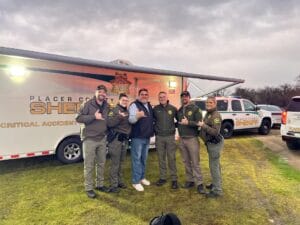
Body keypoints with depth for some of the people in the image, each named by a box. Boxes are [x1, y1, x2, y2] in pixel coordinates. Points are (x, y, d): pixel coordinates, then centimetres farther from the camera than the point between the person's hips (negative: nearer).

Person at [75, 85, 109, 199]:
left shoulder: (106, 106, 10)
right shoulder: (87, 105, -8)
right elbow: (78, 118, -13)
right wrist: (94, 117, -21)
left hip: (102, 139, 6)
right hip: (89, 139, -6)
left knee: (101, 163, 16)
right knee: (89, 165, 2)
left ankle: (100, 184, 32)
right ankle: (89, 188, 16)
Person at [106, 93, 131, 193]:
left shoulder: (127, 112, 16)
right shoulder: (114, 110, -6)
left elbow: (130, 124, 23)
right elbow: (109, 123, -20)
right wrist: (119, 116, -28)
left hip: (125, 139, 7)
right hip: (116, 139, -7)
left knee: (121, 162, 16)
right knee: (115, 163, -3)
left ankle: (119, 181, 28)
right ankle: (113, 185, 6)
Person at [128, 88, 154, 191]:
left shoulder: (149, 106, 14)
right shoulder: (134, 105, -10)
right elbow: (131, 120, -24)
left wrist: (152, 131, 19)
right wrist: (137, 116, -45)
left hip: (147, 137, 8)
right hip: (137, 137, -7)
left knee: (144, 158, 16)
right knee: (136, 159, -3)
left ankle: (142, 177, 30)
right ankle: (136, 181, 6)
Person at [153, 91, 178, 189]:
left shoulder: (173, 108, 1)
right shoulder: (155, 109, 2)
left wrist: (174, 126, 4)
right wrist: (155, 129, 4)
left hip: (170, 136, -1)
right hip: (159, 137, 1)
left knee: (171, 158, 1)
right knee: (161, 158, 9)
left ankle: (174, 179, 12)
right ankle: (162, 177, 22)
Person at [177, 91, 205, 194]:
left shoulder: (195, 108, -4)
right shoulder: (179, 110, 13)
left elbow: (199, 123, -13)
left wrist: (188, 122, -21)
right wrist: (179, 126, 6)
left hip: (192, 139, -5)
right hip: (182, 139, 6)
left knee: (195, 163, -3)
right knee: (186, 162, 12)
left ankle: (199, 183, 5)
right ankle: (190, 180, 23)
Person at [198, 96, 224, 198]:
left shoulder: (216, 115, -21)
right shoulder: (208, 114, 11)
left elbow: (215, 131, -29)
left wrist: (203, 125, -28)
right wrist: (202, 125, 8)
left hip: (215, 143, -10)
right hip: (211, 143, 10)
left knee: (214, 166, -4)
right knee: (215, 165, 22)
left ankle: (217, 190, 8)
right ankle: (216, 183, 37)